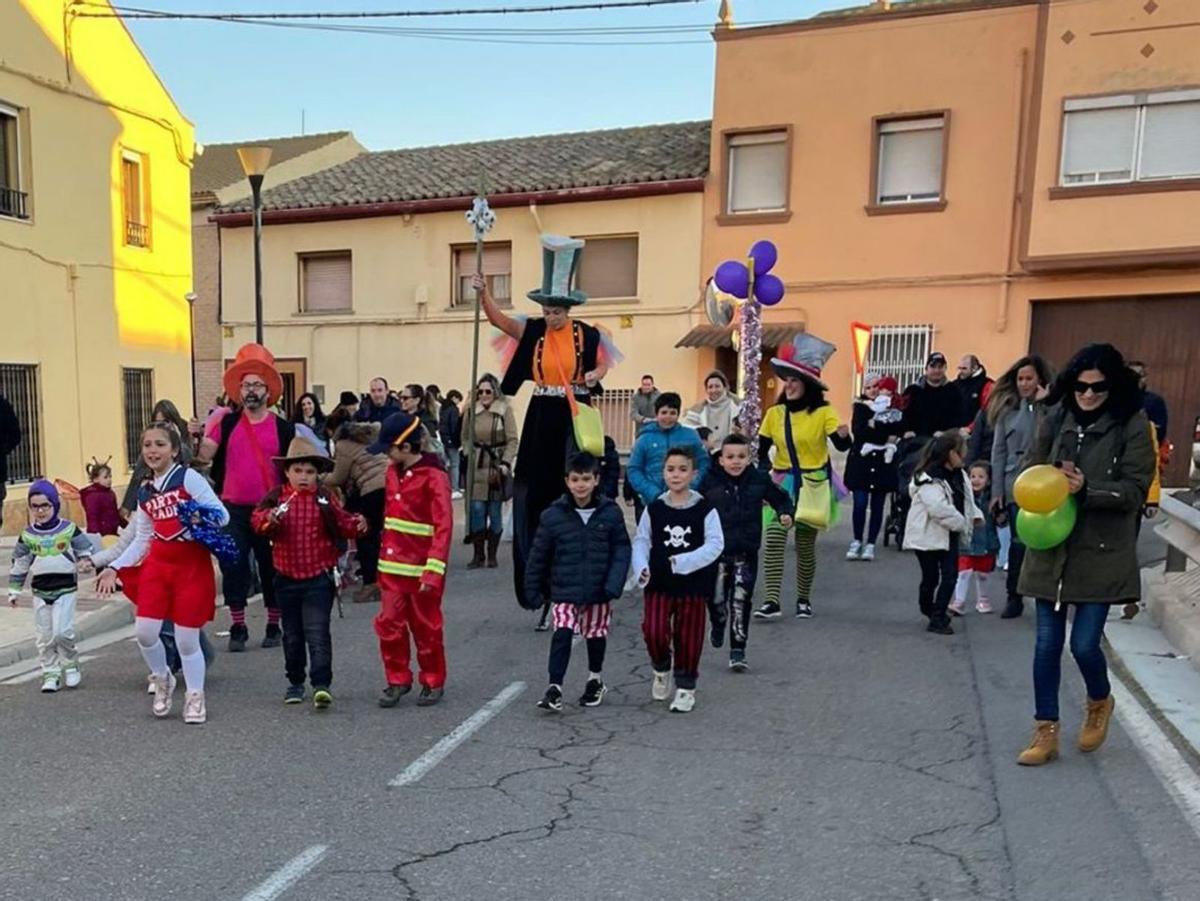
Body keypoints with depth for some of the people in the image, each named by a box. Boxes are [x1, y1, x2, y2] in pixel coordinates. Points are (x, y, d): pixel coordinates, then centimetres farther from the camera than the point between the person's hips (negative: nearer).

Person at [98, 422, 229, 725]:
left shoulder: (188, 477, -8)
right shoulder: (144, 493, 11)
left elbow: (222, 515, -12)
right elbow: (141, 540, 16)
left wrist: (201, 519, -32)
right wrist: (114, 568, 9)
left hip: (193, 566, -5)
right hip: (157, 564, 5)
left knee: (186, 638, 1)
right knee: (144, 632, -2)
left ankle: (195, 697, 22)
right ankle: (162, 679, 29)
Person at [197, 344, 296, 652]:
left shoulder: (282, 427, 1)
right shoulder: (227, 423, 4)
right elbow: (205, 456, -2)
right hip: (233, 510, 1)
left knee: (272, 568, 7)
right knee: (233, 568, 3)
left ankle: (274, 626, 20)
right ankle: (238, 627, 15)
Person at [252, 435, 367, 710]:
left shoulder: (325, 501, -1)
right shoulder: (276, 498, 0)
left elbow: (343, 525, -3)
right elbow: (257, 520, -14)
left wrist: (357, 525, -23)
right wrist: (269, 518, -35)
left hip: (319, 577, -2)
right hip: (287, 578, 3)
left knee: (317, 632, -9)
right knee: (292, 634, 15)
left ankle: (322, 684, -8)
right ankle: (295, 682, 30)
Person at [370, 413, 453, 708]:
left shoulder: (434, 476, -15)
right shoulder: (393, 472, 8)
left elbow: (444, 527, -19)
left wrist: (434, 570, -23)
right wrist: (384, 557, 17)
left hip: (421, 569, -6)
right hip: (393, 567, 6)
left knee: (426, 627, 7)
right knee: (389, 623, 6)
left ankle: (433, 683, 24)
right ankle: (398, 680, 23)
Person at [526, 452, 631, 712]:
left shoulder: (611, 512, -7)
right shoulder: (553, 515, -8)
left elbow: (621, 550, -6)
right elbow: (539, 555, 0)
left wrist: (614, 585, -16)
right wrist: (533, 589, 4)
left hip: (598, 591, 1)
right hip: (564, 591, -1)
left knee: (596, 636, 16)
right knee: (562, 634, -10)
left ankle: (596, 680, 38)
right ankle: (555, 687, 2)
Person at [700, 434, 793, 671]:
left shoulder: (759, 480, -3)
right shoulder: (709, 482, -7)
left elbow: (781, 498, 10)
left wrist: (785, 514, -8)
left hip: (746, 553, 0)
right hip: (717, 551, 0)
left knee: (741, 602, -1)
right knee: (717, 599, 6)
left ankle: (738, 651, 9)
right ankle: (717, 625, 41)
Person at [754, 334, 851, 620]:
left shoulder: (823, 412, -5)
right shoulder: (775, 413, 2)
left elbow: (841, 446, -15)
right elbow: (761, 450, 6)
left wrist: (844, 436, -37)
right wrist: (766, 472, -10)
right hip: (781, 484, 2)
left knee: (805, 545, 7)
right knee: (773, 540, -12)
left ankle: (804, 599, 26)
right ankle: (772, 601, -10)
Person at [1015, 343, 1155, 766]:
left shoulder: (1133, 425, -7)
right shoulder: (1054, 417, 0)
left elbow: (1135, 489, -9)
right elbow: (1029, 469, 5)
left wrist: (1085, 489, -23)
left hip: (1101, 553, -2)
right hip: (1051, 548, 3)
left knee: (1085, 643, 0)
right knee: (1047, 643, 8)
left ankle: (1100, 702, 35)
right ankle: (1046, 732, 22)